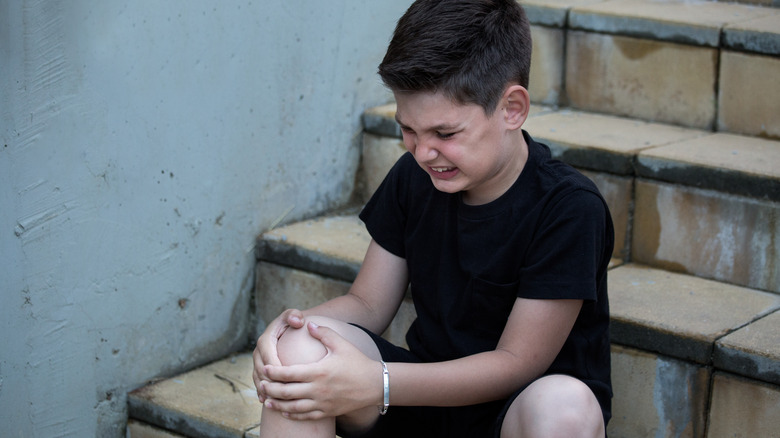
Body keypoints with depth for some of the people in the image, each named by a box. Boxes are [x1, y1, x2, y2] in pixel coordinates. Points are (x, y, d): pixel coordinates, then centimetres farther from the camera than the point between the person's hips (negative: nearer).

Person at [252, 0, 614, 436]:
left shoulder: (569, 208, -19)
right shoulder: (414, 177, 1)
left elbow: (517, 363, -19)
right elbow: (367, 304, 6)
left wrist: (376, 385, -29)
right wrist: (291, 324, -18)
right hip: (426, 392, 4)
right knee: (298, 348, -23)